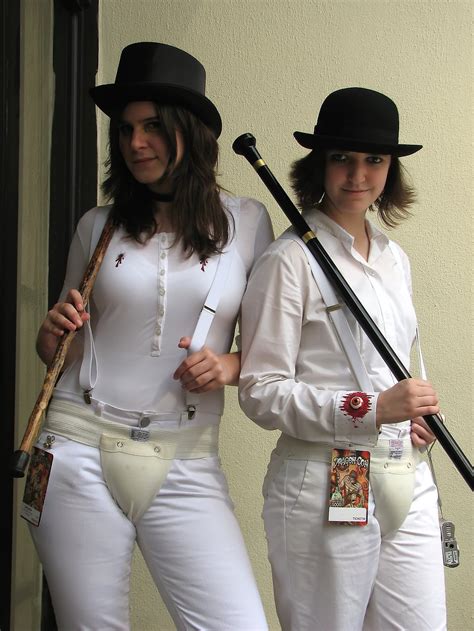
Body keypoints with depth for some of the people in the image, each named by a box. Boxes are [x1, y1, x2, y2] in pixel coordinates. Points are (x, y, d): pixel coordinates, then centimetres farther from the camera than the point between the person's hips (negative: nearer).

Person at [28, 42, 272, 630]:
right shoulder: (99, 225, 5)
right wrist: (52, 334, -7)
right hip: (80, 451, 1)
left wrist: (230, 366, -12)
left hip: (186, 465, 0)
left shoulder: (246, 221, 2)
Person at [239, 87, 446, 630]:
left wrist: (414, 414, 5)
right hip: (325, 489, -7)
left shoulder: (394, 258, 13)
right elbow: (261, 393, -12)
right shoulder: (290, 260, -10)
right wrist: (370, 410, -22)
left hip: (410, 484, 7)